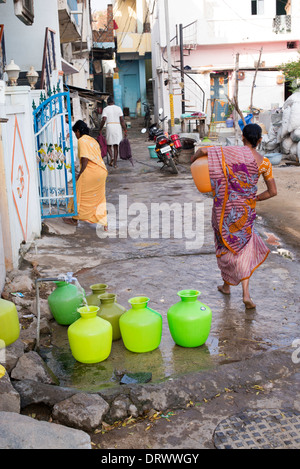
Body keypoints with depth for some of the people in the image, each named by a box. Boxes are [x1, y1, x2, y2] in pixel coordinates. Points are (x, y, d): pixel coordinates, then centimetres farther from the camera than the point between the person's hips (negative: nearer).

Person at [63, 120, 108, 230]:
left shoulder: (82, 140, -8)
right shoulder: (93, 140, 17)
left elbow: (85, 160, -16)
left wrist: (79, 175, -7)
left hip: (91, 172, -8)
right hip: (102, 171, 8)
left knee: (80, 195, 9)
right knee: (99, 197, 15)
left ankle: (75, 219, 23)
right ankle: (104, 223, 14)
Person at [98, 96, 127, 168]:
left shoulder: (105, 109, 2)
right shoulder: (118, 108, 8)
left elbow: (103, 120, -10)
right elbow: (122, 120, 2)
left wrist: (100, 129, -2)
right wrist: (125, 130, 5)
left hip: (109, 127, -2)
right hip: (118, 127, 2)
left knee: (108, 144, 11)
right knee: (116, 145, 6)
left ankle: (111, 157, -17)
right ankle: (115, 163, 3)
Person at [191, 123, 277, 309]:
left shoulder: (232, 152, -9)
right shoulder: (264, 163, -1)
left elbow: (203, 150, -11)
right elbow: (273, 191, 2)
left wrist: (194, 159, 12)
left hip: (226, 206, -1)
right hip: (246, 209, 1)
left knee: (226, 243, 18)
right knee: (244, 247, 11)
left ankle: (226, 285, 33)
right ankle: (246, 294, -1)